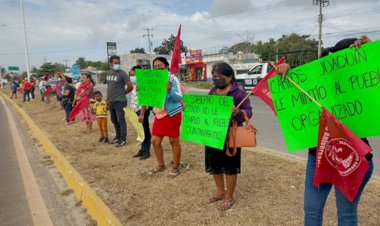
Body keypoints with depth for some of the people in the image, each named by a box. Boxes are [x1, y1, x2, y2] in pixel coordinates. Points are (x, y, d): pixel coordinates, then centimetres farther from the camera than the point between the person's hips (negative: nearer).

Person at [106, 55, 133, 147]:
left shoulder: (122, 73, -11)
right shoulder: (108, 73, 11)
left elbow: (130, 86, -12)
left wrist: (123, 93, 2)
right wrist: (107, 98, 16)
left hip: (119, 101, -7)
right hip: (111, 101, 8)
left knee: (121, 120, -3)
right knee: (114, 120, 16)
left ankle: (123, 139, 5)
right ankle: (118, 137, 30)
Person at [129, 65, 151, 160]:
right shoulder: (135, 85, 12)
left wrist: (142, 114, -23)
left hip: (142, 111, -9)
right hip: (136, 111, 9)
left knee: (145, 131, 0)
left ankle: (146, 151, 8)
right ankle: (142, 149, 25)